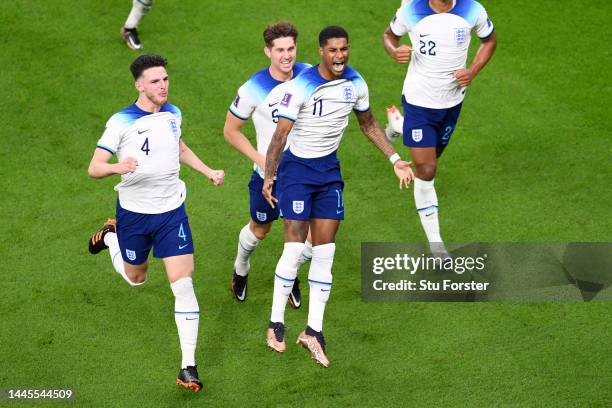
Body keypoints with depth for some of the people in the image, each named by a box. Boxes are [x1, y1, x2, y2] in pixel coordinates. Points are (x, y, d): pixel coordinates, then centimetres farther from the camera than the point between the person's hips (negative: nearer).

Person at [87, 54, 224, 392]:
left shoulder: (173, 114, 1)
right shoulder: (121, 122, -16)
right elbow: (94, 168, -18)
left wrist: (208, 171, 14)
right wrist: (117, 167, -39)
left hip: (171, 211, 2)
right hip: (134, 213, -2)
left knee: (183, 284, -10)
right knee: (135, 278, 20)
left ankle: (188, 367, -6)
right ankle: (109, 237, 53)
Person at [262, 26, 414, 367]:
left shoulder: (355, 83, -2)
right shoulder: (301, 86, -19)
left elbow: (369, 124, 14)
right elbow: (281, 133, -15)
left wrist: (396, 160, 10)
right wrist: (269, 177, -18)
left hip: (329, 169, 5)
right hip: (298, 167, -5)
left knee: (325, 250, 1)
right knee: (295, 246, -10)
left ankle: (314, 330, 6)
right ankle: (276, 323, 5)